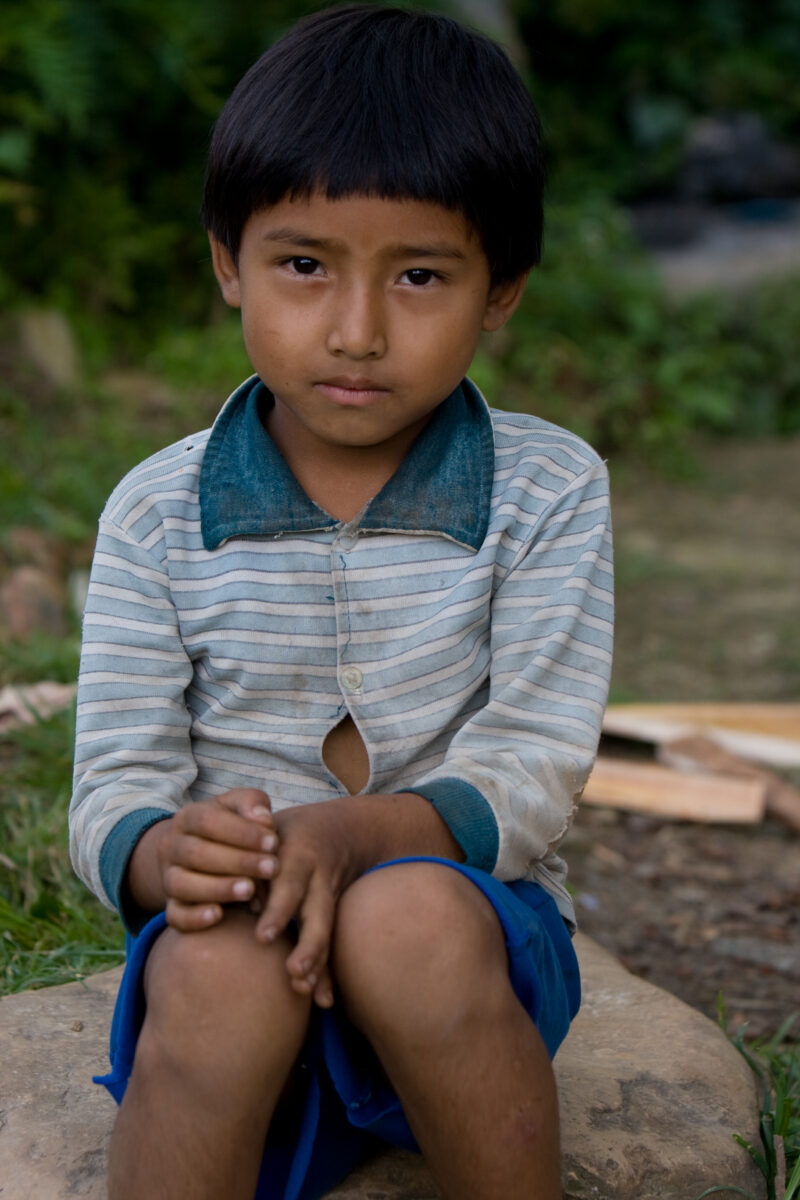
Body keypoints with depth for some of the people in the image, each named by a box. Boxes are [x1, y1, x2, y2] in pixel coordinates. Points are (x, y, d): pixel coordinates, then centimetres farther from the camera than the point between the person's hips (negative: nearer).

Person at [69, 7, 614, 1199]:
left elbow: (533, 770, -9)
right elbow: (111, 795, -2)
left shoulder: (548, 490, -1)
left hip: (471, 930, 0)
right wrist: (171, 853, -28)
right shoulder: (156, 516, 1)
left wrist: (355, 834, -30)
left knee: (408, 921, -35)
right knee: (221, 973, -34)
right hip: (240, 946, 0)